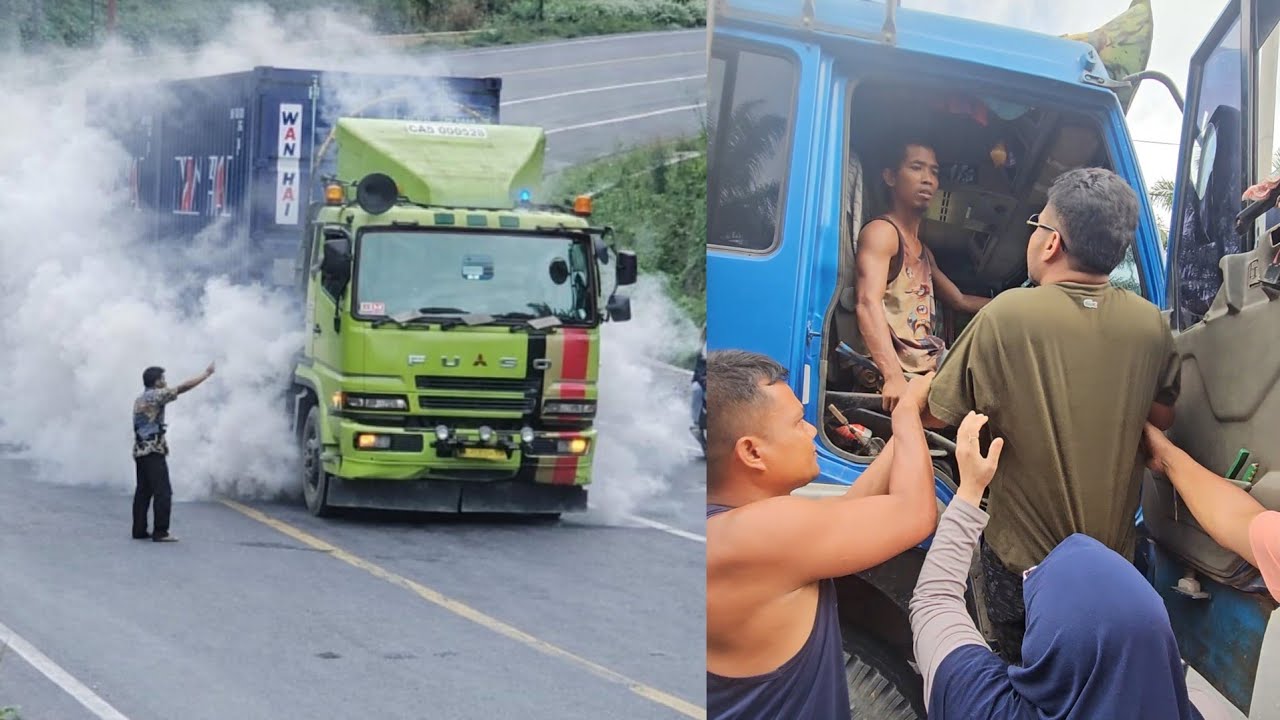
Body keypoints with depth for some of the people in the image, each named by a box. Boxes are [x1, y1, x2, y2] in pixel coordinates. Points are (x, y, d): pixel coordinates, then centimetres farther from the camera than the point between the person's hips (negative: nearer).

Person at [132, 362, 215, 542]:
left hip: (139, 451, 9)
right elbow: (183, 388, -11)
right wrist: (206, 374, -4)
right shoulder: (155, 395, -8)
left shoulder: (139, 400, 19)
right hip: (154, 451, -9)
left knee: (143, 491, 11)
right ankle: (160, 532, -11)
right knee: (163, 492, -8)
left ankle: (139, 530, 11)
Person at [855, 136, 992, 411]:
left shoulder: (923, 252, 26)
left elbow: (960, 300, 43)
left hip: (928, 373, 9)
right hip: (901, 378, -9)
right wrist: (894, 377, -35)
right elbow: (869, 304, -21)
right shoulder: (882, 232, -4)